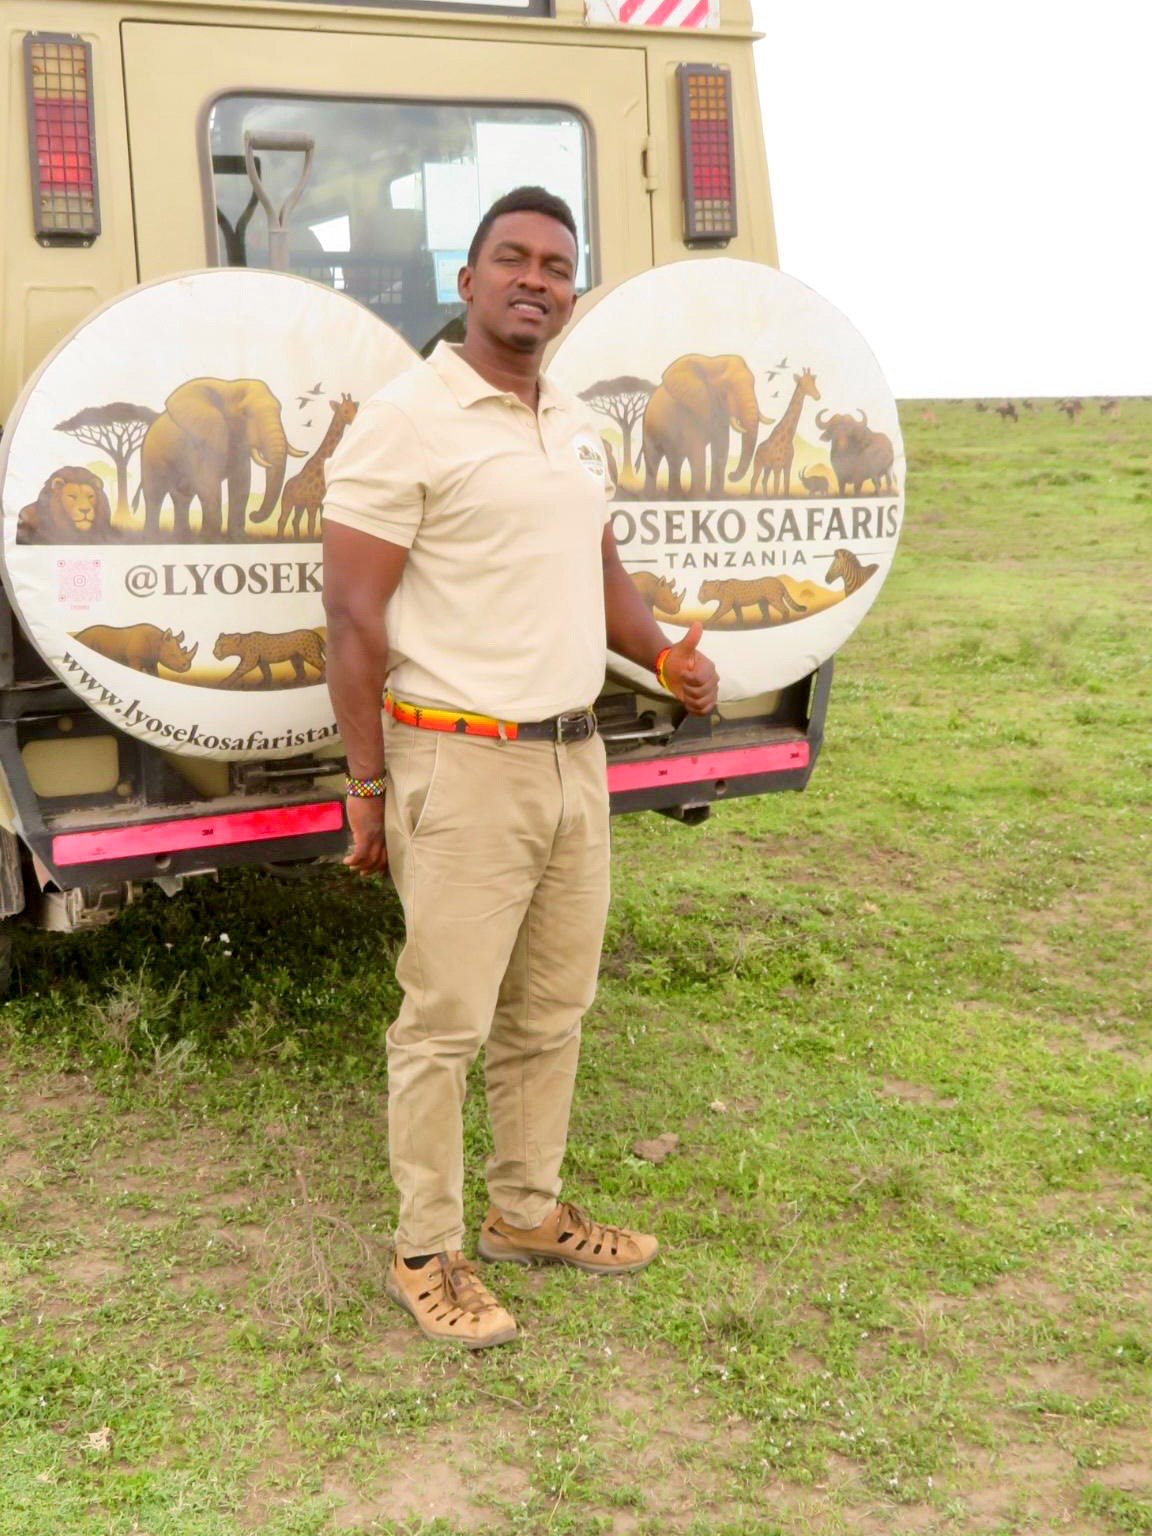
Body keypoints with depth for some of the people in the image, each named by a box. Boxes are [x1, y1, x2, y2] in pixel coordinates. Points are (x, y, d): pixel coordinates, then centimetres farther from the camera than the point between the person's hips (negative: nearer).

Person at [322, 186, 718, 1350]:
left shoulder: (574, 426, 14)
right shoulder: (406, 421, -11)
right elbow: (352, 612, -12)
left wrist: (664, 656, 3)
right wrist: (366, 791, -14)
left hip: (574, 759, 8)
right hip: (463, 768, -8)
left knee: (550, 1011, 16)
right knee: (445, 1024, 1)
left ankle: (527, 1213, 32)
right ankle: (424, 1256, 16)